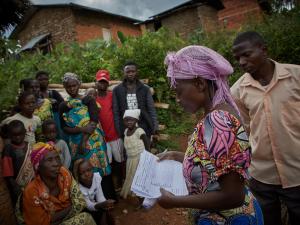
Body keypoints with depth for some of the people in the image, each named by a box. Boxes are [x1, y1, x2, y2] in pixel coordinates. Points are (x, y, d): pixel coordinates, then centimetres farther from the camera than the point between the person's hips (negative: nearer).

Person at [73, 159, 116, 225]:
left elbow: (100, 197, -13)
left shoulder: (96, 176, -14)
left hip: (93, 204, 5)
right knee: (103, 214, -21)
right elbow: (88, 205, -28)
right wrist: (102, 205, -46)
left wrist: (105, 205, -32)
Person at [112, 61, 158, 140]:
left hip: (144, 128, 0)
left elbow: (151, 109, 2)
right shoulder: (117, 90, 1)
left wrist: (154, 127, -5)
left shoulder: (145, 89, 2)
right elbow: (116, 112, 2)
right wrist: (119, 131, -2)